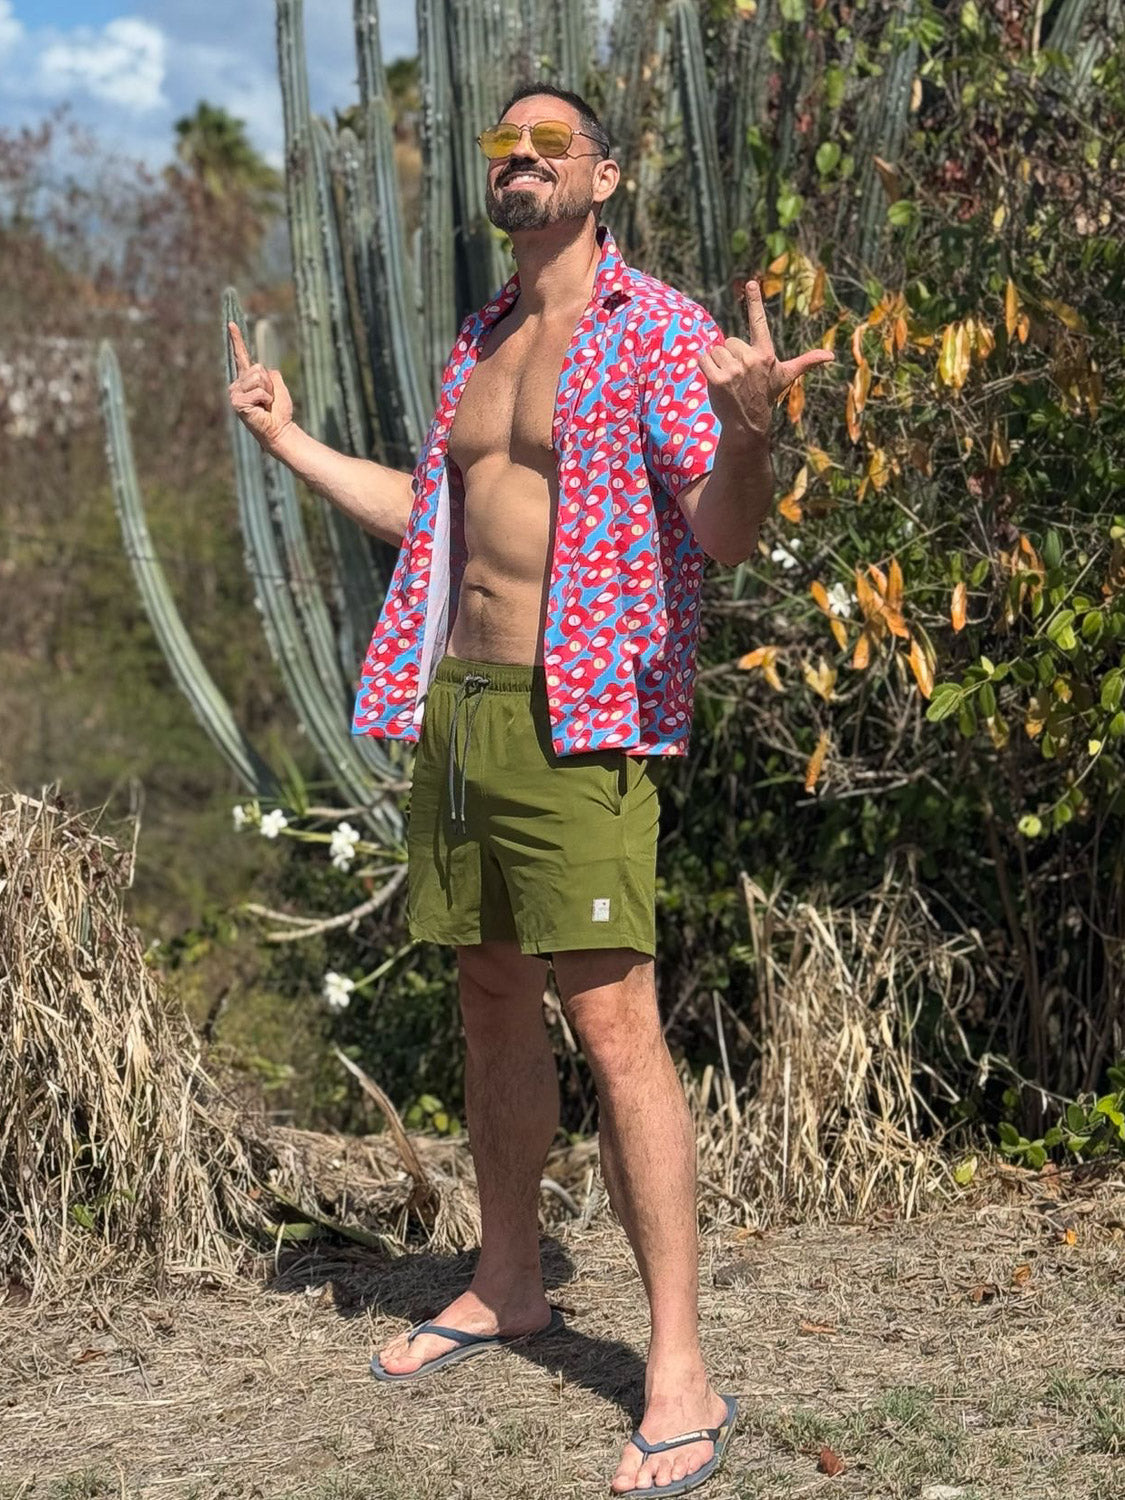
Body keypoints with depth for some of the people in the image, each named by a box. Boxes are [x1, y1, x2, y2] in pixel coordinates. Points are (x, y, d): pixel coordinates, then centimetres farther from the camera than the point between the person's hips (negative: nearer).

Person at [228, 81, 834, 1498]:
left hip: (576, 720, -7)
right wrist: (291, 441, 32)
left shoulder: (658, 328, -5)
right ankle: (505, 1285, 33)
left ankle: (680, 1374, -7)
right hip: (455, 708, 8)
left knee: (615, 1023, -12)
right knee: (492, 1000, 16)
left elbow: (724, 534, -15)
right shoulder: (477, 345, 17)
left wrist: (746, 425, -35)